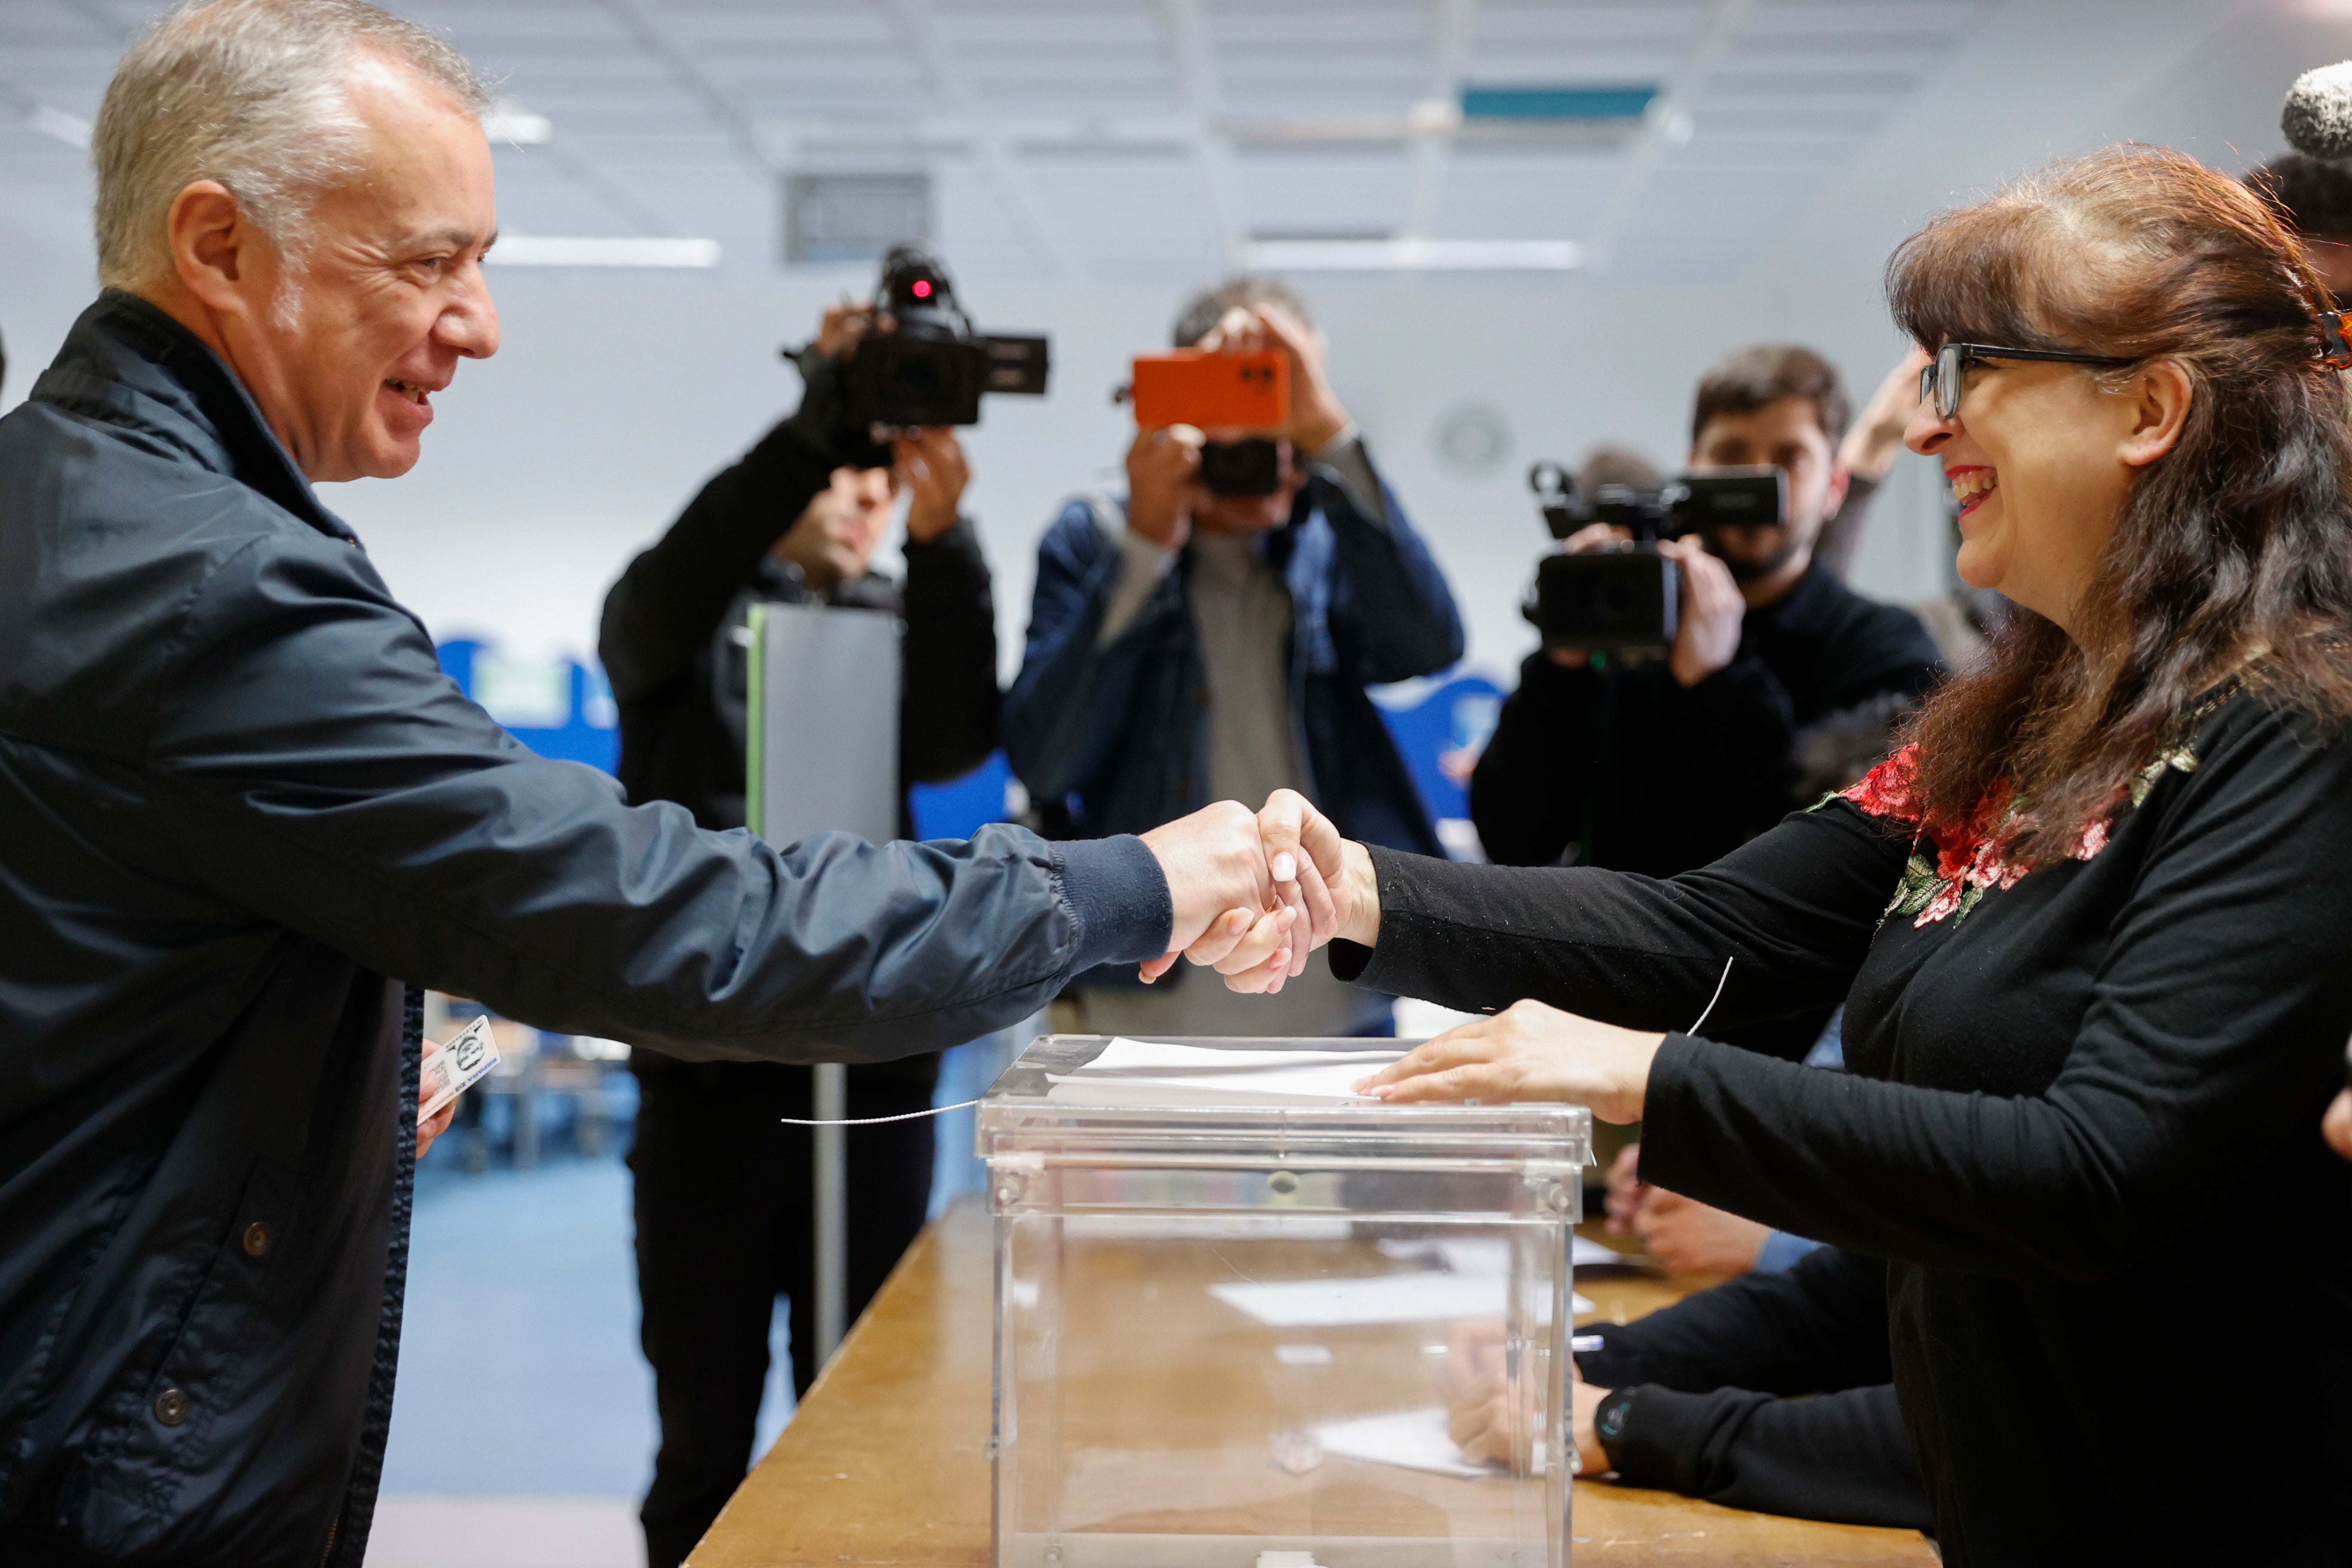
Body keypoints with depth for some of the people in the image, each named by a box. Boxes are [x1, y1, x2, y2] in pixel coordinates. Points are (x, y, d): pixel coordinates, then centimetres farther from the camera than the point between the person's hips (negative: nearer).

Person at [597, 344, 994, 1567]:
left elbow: (955, 742, -8)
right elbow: (661, 608, -20)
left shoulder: (900, 619, 12)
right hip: (712, 1058, -2)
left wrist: (944, 542, -24)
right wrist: (813, 425, -31)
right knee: (705, 1440, 4)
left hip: (878, 1059, 3)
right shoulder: (702, 614, 5)